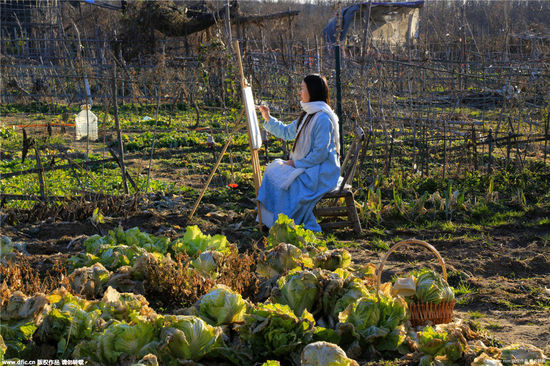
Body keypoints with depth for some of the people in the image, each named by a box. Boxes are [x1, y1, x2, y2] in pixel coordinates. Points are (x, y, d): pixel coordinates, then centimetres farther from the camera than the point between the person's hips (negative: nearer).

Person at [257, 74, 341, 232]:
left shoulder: (323, 118, -18)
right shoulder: (307, 115, 13)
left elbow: (321, 153, -22)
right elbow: (286, 132, 25)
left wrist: (297, 163, -16)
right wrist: (268, 119, 15)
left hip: (323, 171, -10)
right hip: (307, 165, 10)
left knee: (287, 181, -23)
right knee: (273, 170, -1)